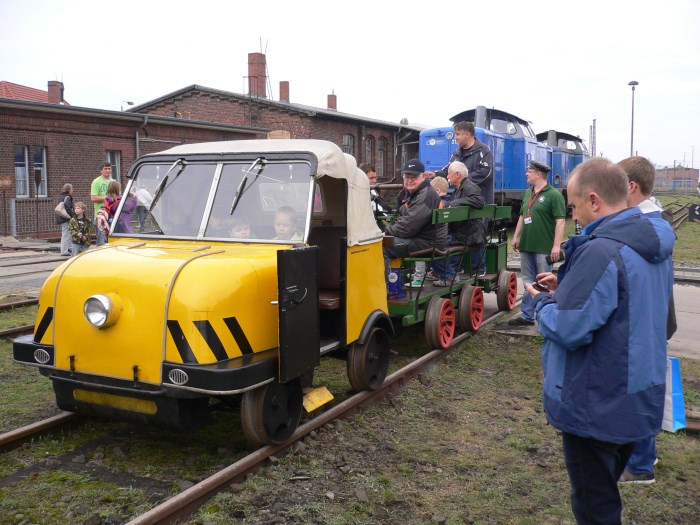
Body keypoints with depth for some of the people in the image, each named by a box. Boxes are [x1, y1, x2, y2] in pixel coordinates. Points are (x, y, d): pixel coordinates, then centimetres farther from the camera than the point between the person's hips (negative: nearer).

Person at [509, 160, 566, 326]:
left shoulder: (554, 195, -11)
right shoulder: (528, 193, 14)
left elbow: (560, 221, -15)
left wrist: (557, 245, -20)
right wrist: (516, 236, 17)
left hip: (543, 248, -8)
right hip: (526, 246, 8)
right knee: (528, 282, 13)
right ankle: (526, 316, 20)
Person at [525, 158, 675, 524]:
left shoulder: (601, 252, -26)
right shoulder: (653, 245, 5)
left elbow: (567, 329, -27)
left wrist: (543, 301, -7)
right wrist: (566, 289, 6)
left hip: (597, 408, -9)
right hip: (638, 400, 9)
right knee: (606, 495, 27)